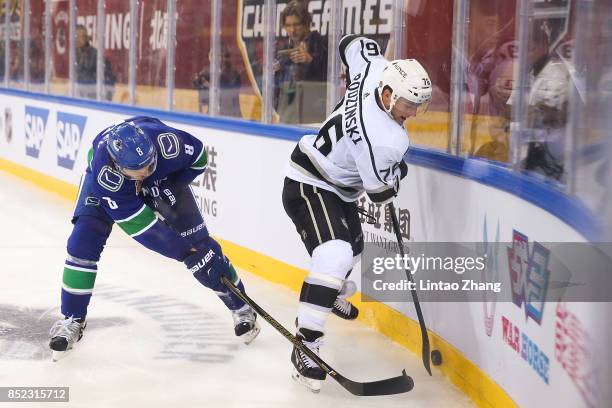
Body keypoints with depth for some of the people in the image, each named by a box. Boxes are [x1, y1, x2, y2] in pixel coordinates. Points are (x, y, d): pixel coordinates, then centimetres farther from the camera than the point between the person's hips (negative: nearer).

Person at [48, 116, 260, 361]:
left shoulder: (166, 142, -42)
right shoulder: (104, 173, -43)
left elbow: (199, 157, -16)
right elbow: (138, 223, -39)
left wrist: (168, 188, -20)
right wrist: (184, 251, -37)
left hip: (163, 177, 1)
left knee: (197, 240, -6)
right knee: (84, 237, -19)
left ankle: (240, 307, 10)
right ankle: (73, 319, -4)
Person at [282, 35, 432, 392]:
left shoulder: (376, 68, -15)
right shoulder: (385, 139, -34)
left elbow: (354, 43, 6)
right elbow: (381, 192, -20)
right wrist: (398, 170, 0)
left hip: (337, 188, 10)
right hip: (309, 187, -10)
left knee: (353, 246, 30)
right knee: (335, 255, -29)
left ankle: (332, 296, 61)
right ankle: (306, 346, -27)